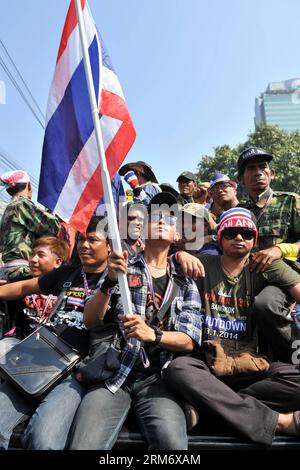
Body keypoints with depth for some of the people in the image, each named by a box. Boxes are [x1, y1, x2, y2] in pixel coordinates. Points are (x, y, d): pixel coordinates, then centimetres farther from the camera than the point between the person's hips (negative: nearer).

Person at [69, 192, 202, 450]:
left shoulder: (184, 283, 11)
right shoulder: (123, 267, 9)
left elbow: (189, 341, 2)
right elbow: (90, 320, -1)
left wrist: (153, 334, -19)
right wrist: (110, 280, -20)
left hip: (156, 377, 1)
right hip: (112, 372, 0)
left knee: (173, 445, -26)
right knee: (85, 445, -21)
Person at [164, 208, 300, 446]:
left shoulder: (265, 268, 4)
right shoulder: (202, 264, 5)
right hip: (205, 361, 0)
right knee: (178, 369, -33)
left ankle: (212, 403, -19)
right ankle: (278, 420, -24)